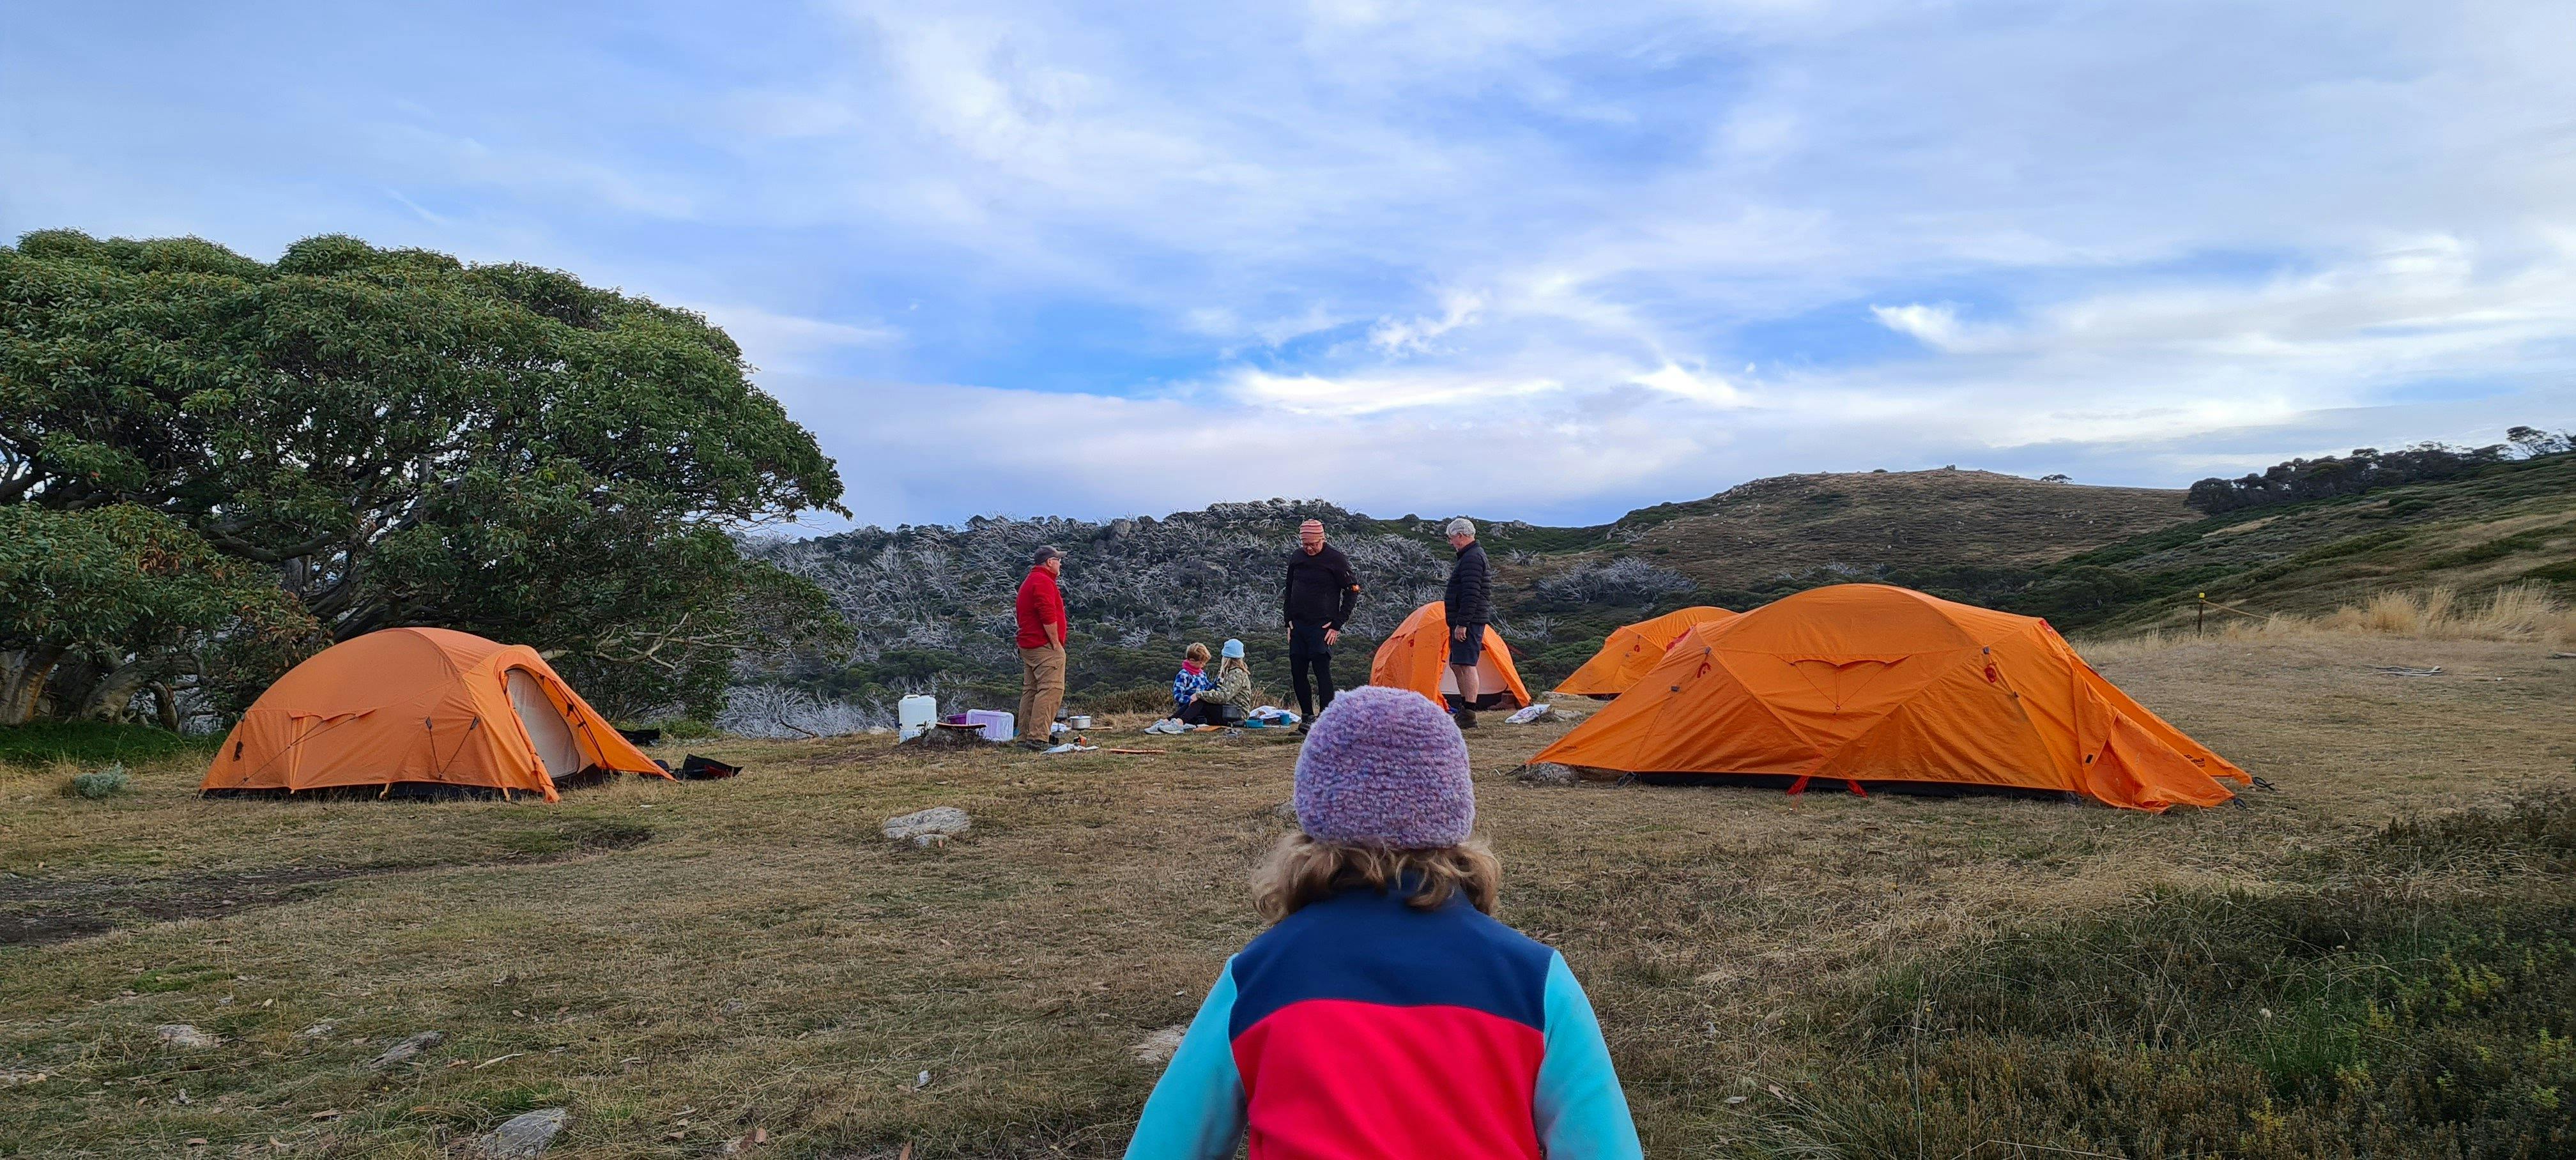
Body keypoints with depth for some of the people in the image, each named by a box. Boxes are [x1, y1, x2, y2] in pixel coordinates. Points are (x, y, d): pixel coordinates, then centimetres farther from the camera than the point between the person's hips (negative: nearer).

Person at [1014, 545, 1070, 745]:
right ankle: (1038, 737, -20)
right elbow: (1048, 616, -21)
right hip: (1045, 646, -11)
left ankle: (1025, 737, 12)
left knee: (1030, 691, 11)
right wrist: (1056, 643, -16)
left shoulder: (1028, 583, 23)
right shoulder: (1043, 581, -10)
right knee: (1051, 690, -14)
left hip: (1028, 646, 11)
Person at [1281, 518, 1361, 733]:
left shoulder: (1336, 559, -7)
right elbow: (1289, 592, 19)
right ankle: (1307, 717, 19)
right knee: (1297, 673, 6)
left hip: (1322, 627, -6)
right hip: (1298, 626, 6)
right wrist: (1289, 622, 11)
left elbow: (1352, 592, -4)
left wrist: (1337, 624, -8)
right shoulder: (1297, 557, 9)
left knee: (1322, 673, -13)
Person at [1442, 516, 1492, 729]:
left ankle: (1469, 717, -15)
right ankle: (1464, 710, 26)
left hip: (1469, 623, -11)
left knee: (1466, 665, -13)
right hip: (1465, 622, 11)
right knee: (1456, 665, 17)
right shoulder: (1471, 556, 21)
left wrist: (1462, 624, -23)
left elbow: (1471, 594, -23)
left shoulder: (1472, 558, -15)